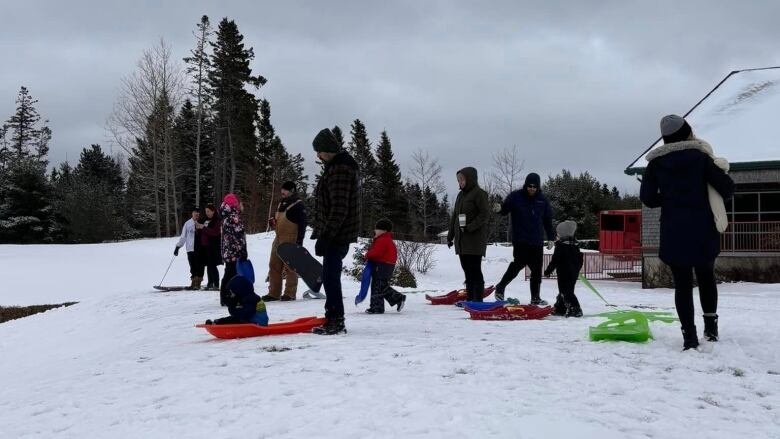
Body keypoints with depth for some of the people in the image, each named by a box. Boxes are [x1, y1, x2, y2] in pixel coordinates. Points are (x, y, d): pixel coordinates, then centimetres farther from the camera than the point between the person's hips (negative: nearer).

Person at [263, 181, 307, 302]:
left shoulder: (298, 205, -7)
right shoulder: (282, 203, 18)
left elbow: (302, 224, -12)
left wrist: (299, 241, -17)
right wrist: (273, 221, 8)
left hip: (290, 241, -9)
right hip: (278, 239, 9)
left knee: (289, 267, -4)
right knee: (274, 266, 8)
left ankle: (290, 293, 2)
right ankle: (274, 293, 13)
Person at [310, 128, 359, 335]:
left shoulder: (339, 170, -17)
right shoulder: (337, 166, 17)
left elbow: (339, 209, -23)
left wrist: (325, 236, -22)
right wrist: (322, 233, 23)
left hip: (337, 234, -11)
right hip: (337, 234, 11)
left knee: (330, 276, -6)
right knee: (331, 276, 15)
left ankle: (335, 321, -1)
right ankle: (334, 320, 23)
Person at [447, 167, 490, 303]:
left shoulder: (479, 193, -7)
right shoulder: (461, 195, 17)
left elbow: (485, 214, -15)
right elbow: (454, 216, 20)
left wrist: (470, 227, -21)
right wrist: (450, 236, 17)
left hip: (475, 239, -8)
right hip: (461, 240, 8)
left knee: (475, 270, -7)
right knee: (467, 270, 10)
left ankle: (478, 300, -4)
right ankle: (470, 299, 15)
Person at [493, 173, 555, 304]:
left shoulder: (542, 200, 8)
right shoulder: (516, 196, -2)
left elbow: (548, 220, 13)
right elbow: (505, 209, -3)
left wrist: (551, 238, 12)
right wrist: (500, 209, -27)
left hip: (537, 242, 4)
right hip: (520, 240, -4)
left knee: (537, 269, 6)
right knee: (519, 263, -13)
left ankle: (535, 297, 16)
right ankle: (500, 287, 4)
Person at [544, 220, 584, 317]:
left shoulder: (561, 245, -14)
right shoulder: (575, 245, 10)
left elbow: (555, 260, -14)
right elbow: (580, 260, 16)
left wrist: (548, 271, -5)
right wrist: (576, 270, 29)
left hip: (564, 274, -9)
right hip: (574, 273, 9)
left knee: (566, 292, -7)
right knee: (563, 291, 18)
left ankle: (575, 309, -16)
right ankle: (560, 308, 28)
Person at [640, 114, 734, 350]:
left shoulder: (656, 162, 0)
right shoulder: (700, 157, -4)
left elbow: (647, 197, -2)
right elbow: (727, 186, -6)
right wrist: (719, 200, 15)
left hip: (673, 233, 0)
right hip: (702, 230, 0)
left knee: (682, 284, 4)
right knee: (706, 277, 20)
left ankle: (689, 335, 0)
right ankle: (711, 326, 25)